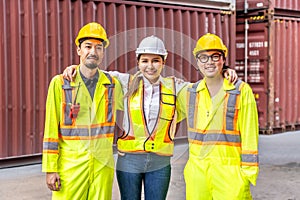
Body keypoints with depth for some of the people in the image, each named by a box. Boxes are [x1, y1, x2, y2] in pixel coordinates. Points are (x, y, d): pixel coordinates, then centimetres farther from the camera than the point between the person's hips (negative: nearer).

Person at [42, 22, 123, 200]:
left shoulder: (113, 84, 6)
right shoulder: (60, 83, -3)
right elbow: (51, 130, -4)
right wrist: (50, 169, -6)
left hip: (103, 165, 3)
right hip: (70, 165, -3)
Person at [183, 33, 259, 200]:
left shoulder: (242, 91, -3)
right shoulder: (191, 91, 8)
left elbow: (250, 135, -3)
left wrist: (248, 172, -4)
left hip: (229, 171, -4)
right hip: (196, 170, 4)